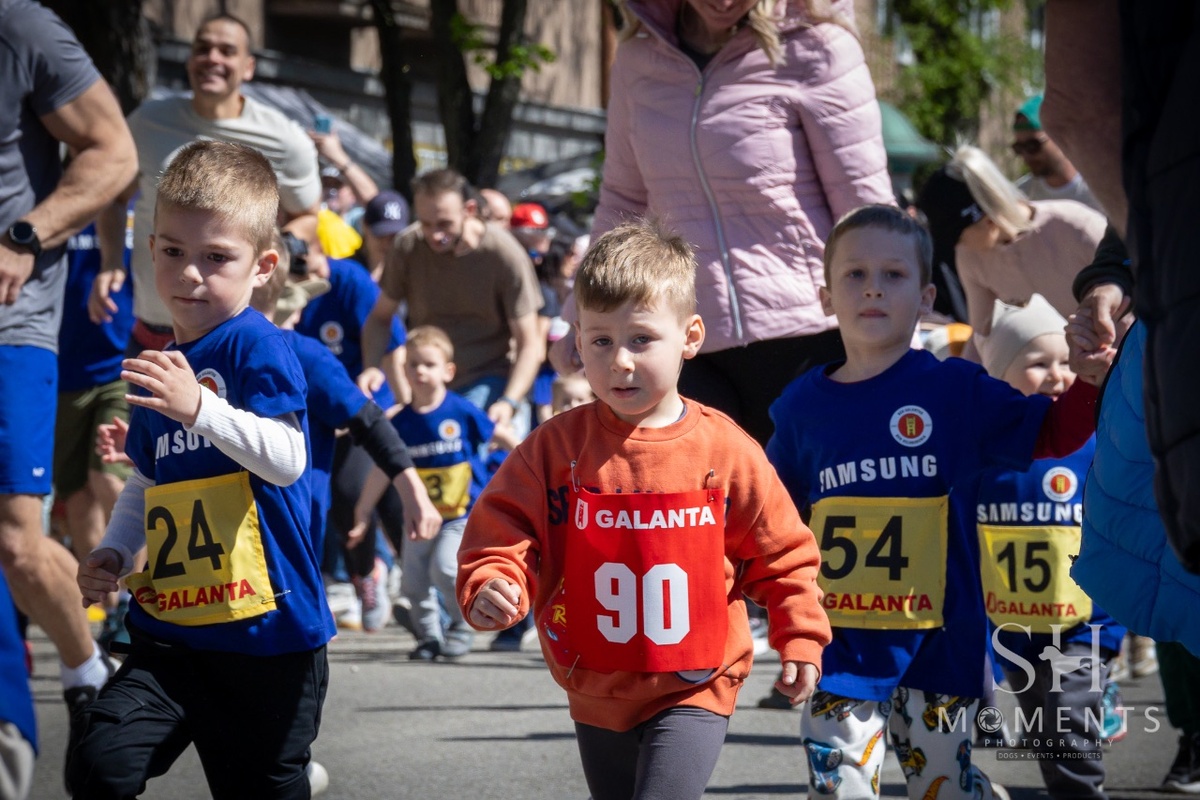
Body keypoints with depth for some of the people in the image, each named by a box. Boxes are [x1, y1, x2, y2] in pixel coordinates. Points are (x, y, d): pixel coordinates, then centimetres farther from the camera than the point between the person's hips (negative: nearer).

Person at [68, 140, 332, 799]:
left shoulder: (257, 347, -9)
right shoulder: (158, 371, 14)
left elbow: (288, 460, -23)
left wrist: (199, 406, -33)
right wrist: (111, 554, 11)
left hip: (266, 633, -6)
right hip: (170, 630, 6)